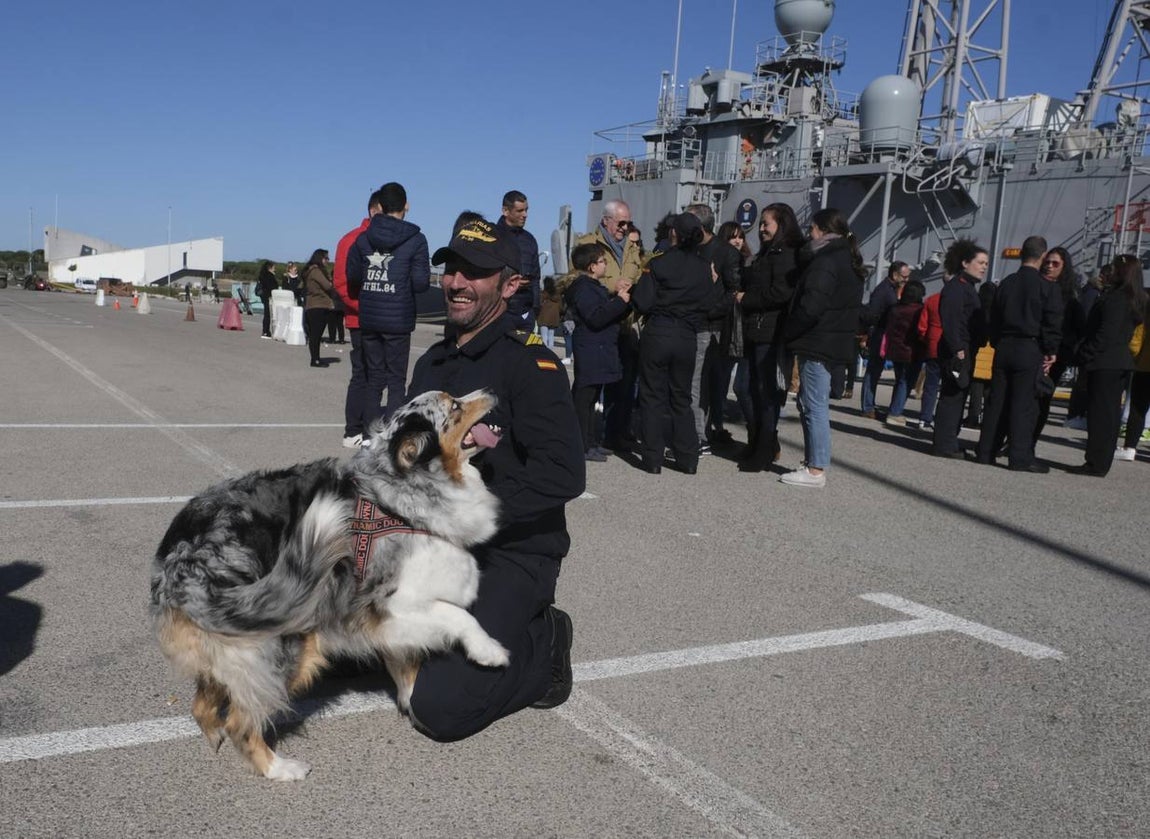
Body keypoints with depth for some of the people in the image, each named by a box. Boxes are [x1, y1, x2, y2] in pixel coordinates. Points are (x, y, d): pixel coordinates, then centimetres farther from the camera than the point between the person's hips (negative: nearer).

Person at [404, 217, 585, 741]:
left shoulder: (528, 362, -13)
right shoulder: (433, 362, 13)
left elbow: (563, 475, -23)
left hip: (511, 555, -8)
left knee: (441, 707, -19)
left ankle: (540, 646, 7)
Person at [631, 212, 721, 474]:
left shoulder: (658, 264, -8)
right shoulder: (705, 267, 1)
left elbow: (643, 303, -11)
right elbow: (711, 303, 2)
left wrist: (631, 292, 8)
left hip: (657, 334, -3)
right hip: (687, 337, 3)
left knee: (652, 396, 6)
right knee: (681, 397, 15)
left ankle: (653, 459, 6)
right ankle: (688, 459, 14)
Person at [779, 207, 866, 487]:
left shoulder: (825, 263, -16)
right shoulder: (849, 260, 15)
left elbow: (810, 307, -23)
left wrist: (788, 334, -9)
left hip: (818, 343, -10)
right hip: (836, 341, 10)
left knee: (814, 406, -5)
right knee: (810, 402, 17)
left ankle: (815, 469, -2)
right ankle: (814, 462, 22)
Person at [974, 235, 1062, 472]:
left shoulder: (1005, 284, 8)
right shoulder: (1047, 288, -7)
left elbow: (993, 319, 10)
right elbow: (1053, 325, -10)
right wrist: (1050, 352, -1)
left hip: (1004, 348, 5)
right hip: (1030, 350, -5)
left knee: (996, 401, 8)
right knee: (1024, 404, -2)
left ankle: (986, 451, 11)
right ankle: (1020, 457, 0)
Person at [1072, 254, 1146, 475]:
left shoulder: (1115, 298, -14)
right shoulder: (1136, 300, 14)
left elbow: (1106, 333, -19)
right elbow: (1126, 332, 16)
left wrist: (1087, 356, -16)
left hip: (1104, 363, -9)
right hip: (1121, 362, 9)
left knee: (1099, 413, -6)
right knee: (1111, 414, 12)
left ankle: (1096, 464, -3)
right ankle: (1101, 464, 18)